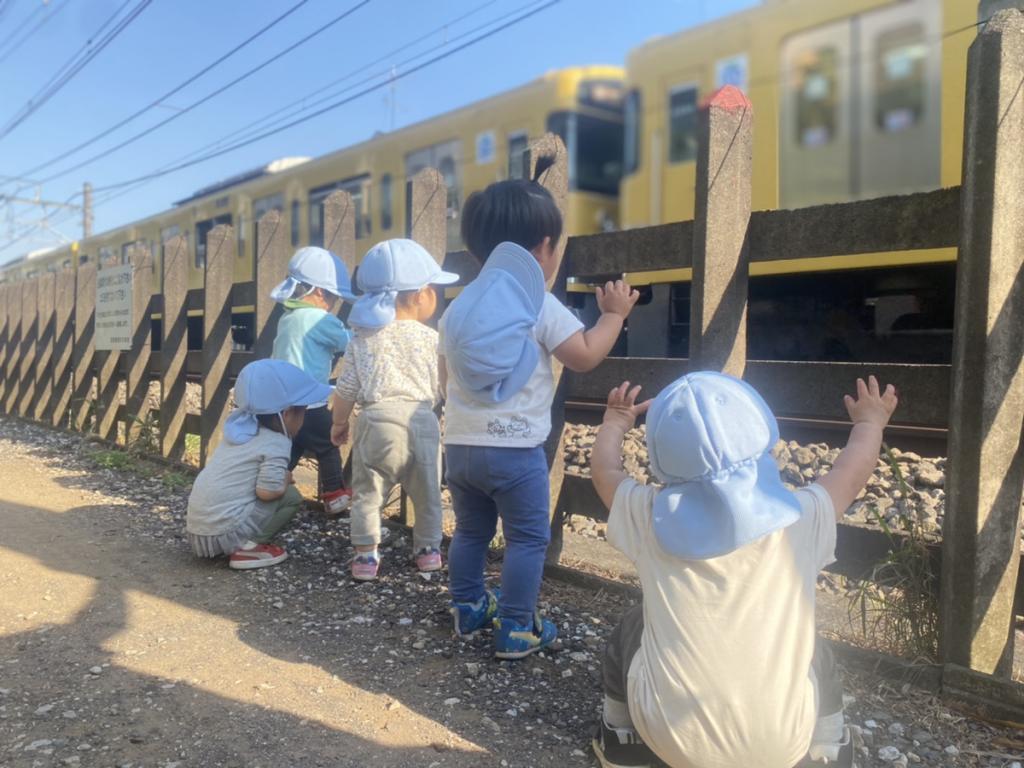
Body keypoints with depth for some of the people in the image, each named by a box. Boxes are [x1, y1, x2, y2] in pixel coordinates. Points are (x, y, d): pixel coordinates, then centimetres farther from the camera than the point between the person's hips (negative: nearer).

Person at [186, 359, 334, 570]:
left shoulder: (240, 430, 13)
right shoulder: (276, 444, -11)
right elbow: (267, 491, -20)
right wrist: (285, 479, -1)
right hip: (224, 531, -8)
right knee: (291, 496, -1)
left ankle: (238, 543, 13)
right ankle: (247, 548, -4)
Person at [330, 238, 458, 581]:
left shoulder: (362, 340, 6)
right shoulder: (430, 338, 0)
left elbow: (346, 390, 6)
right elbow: (445, 386, 3)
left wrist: (339, 422, 20)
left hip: (375, 421, 1)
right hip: (420, 421, -1)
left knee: (368, 492, 11)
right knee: (426, 491, 16)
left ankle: (366, 554, 11)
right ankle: (428, 549, 27)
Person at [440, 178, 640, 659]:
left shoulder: (459, 306, 12)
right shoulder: (540, 305, -8)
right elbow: (585, 357, -11)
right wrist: (614, 313, 2)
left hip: (460, 444, 7)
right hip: (515, 448, -7)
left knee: (470, 531, 21)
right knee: (527, 539, 6)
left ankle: (467, 608, 34)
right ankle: (515, 629, 10)